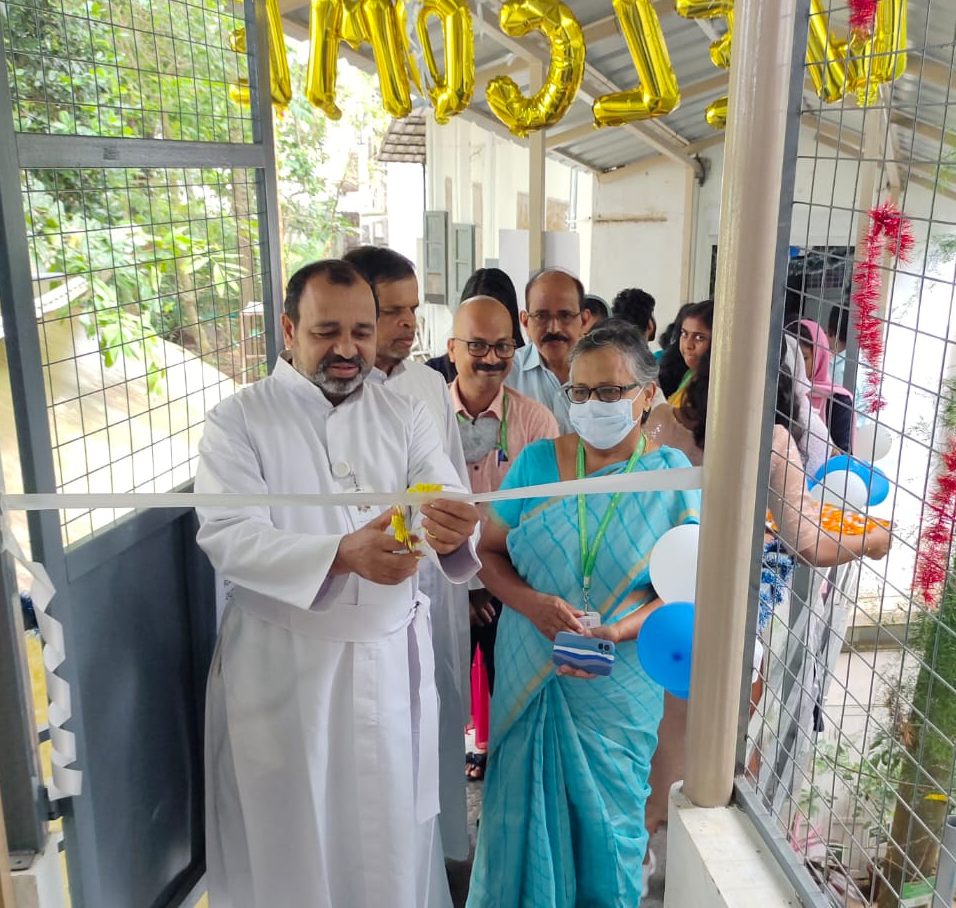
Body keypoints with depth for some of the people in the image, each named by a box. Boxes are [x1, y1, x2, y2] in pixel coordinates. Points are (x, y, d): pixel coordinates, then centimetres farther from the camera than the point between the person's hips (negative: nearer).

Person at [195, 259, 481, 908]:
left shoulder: (405, 416, 3)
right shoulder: (238, 421, -6)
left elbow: (449, 509, -9)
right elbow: (228, 537, -17)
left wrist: (453, 531, -34)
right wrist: (342, 555, -33)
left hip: (392, 655, 3)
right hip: (282, 664, -2)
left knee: (393, 830, 15)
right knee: (289, 836, 12)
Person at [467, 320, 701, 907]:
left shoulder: (673, 477, -6)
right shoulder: (537, 462, -4)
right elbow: (490, 552, 1)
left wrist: (619, 630, -23)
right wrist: (532, 603, -17)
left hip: (618, 688, -1)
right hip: (530, 677, 1)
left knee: (605, 819, 13)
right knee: (525, 809, 14)